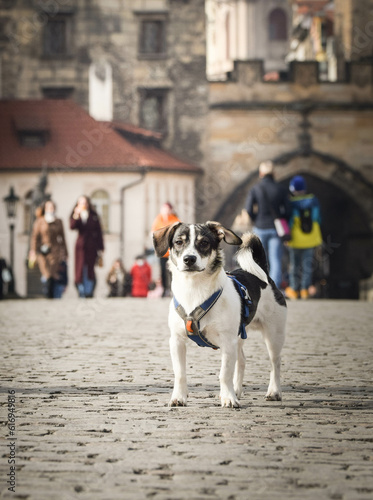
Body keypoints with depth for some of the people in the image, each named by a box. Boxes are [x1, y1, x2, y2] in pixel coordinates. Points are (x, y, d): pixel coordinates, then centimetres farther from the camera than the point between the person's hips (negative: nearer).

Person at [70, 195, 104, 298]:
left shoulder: (94, 217, 7)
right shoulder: (75, 215, 8)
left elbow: (99, 232, 7)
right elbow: (72, 226, -11)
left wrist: (100, 248, 2)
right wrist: (76, 216, -25)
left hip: (91, 246, 0)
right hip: (80, 245, 0)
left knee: (90, 269, -2)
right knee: (80, 269, -4)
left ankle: (89, 292, 3)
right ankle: (81, 292, 2)